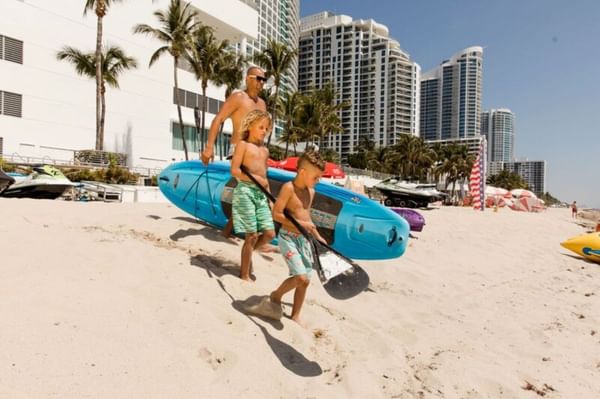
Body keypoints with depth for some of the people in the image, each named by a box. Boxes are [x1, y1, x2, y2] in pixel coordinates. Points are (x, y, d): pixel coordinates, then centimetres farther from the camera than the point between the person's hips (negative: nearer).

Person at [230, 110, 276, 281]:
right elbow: (234, 170, -11)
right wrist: (256, 178, -15)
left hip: (261, 194, 7)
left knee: (269, 233, 1)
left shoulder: (265, 150, 19)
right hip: (246, 191, -7)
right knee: (252, 235, -5)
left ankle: (249, 252, 27)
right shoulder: (243, 144, -1)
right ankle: (244, 275, 9)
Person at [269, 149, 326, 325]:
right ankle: (276, 295, 10)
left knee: (304, 281, 7)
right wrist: (301, 224, -20)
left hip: (304, 239, 7)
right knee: (302, 278, -17)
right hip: (288, 237, -7)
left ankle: (295, 316, 24)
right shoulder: (289, 187, -13)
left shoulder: (311, 191, 11)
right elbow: (276, 214, -18)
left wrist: (317, 236, 20)